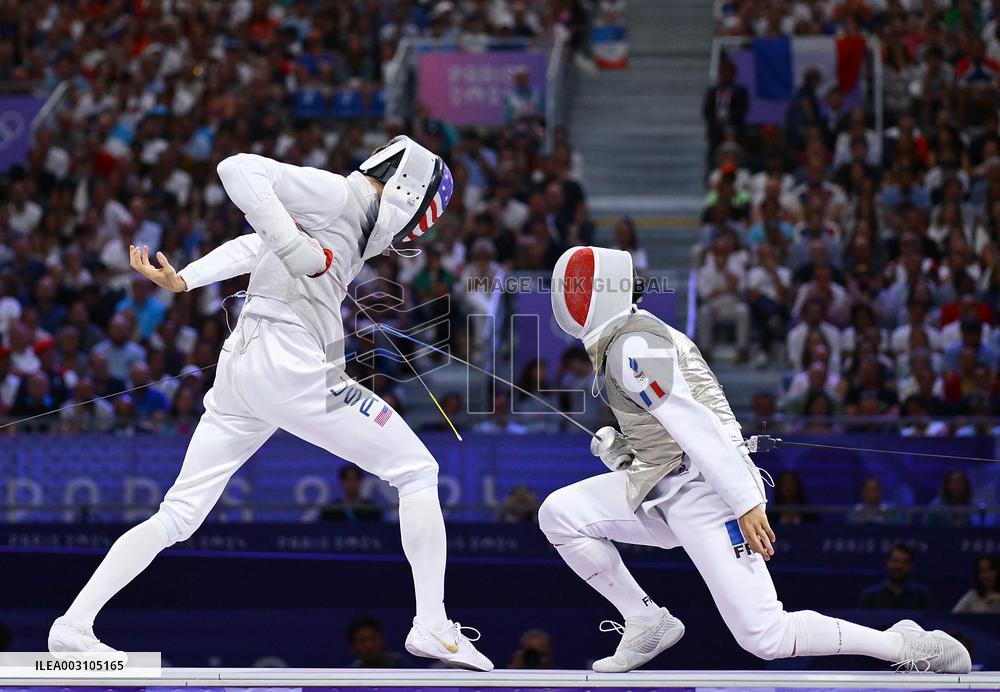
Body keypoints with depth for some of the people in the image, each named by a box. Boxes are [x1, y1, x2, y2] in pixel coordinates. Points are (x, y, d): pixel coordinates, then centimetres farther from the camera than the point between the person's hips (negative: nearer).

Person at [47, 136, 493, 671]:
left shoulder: (348, 221, 21)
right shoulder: (333, 192, -3)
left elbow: (249, 248, 9)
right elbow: (239, 168, -15)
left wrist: (181, 280, -4)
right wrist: (295, 248, -23)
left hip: (239, 367, 9)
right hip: (292, 366, -9)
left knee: (177, 516, 9)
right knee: (417, 471, 1)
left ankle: (73, 627, 3)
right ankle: (432, 626, -3)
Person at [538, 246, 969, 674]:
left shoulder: (632, 347, -14)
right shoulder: (637, 330, 17)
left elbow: (692, 422, -23)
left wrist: (745, 503, -27)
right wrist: (616, 448, 10)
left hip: (704, 491, -10)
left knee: (765, 638, -12)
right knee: (558, 515, 1)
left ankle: (911, 646, -3)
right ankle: (647, 624, 9)